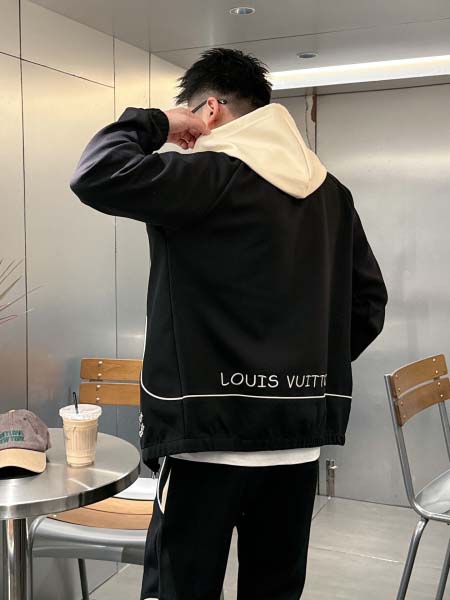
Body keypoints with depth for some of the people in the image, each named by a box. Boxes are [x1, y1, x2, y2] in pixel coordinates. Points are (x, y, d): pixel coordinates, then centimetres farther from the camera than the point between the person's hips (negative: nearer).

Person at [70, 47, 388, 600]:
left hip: (211, 435, -7)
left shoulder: (212, 177, -12)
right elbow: (368, 303, 12)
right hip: (299, 436, 7)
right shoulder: (329, 190, 10)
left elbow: (95, 175, -22)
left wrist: (152, 122, -5)